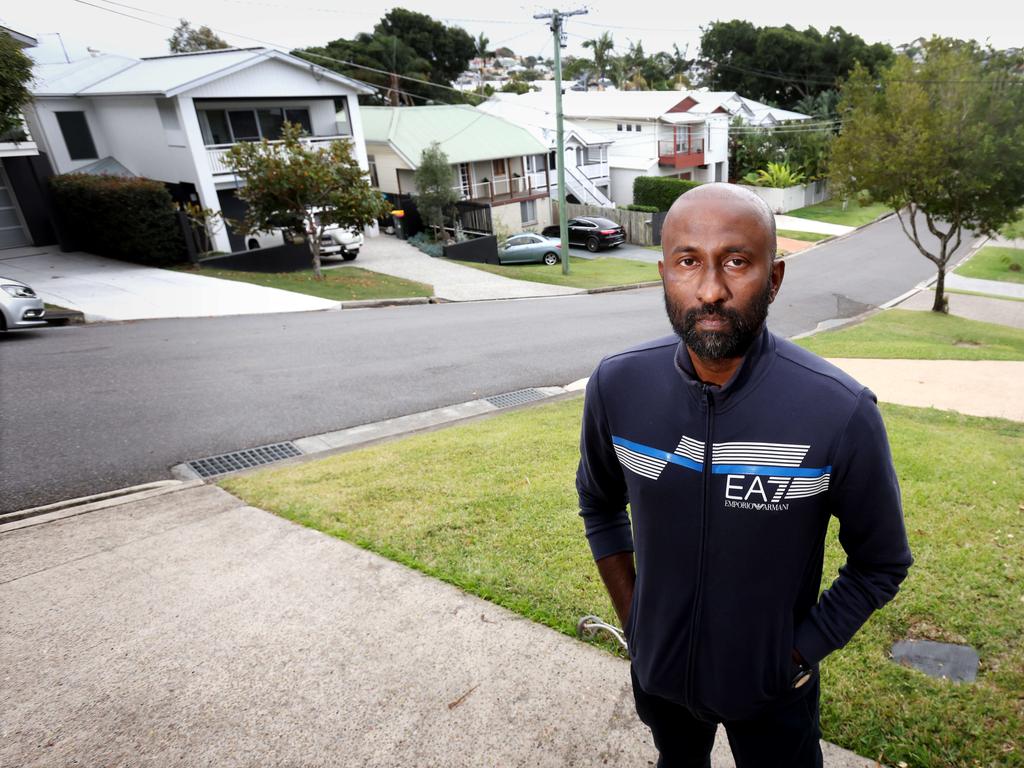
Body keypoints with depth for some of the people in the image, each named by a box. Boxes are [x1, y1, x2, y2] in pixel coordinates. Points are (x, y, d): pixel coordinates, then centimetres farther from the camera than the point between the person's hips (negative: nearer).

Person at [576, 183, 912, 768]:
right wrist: (630, 614, -1)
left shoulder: (841, 412, -26)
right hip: (657, 672, 3)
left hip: (771, 688, -3)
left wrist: (800, 655, -10)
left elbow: (881, 564, -9)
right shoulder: (617, 385, -18)